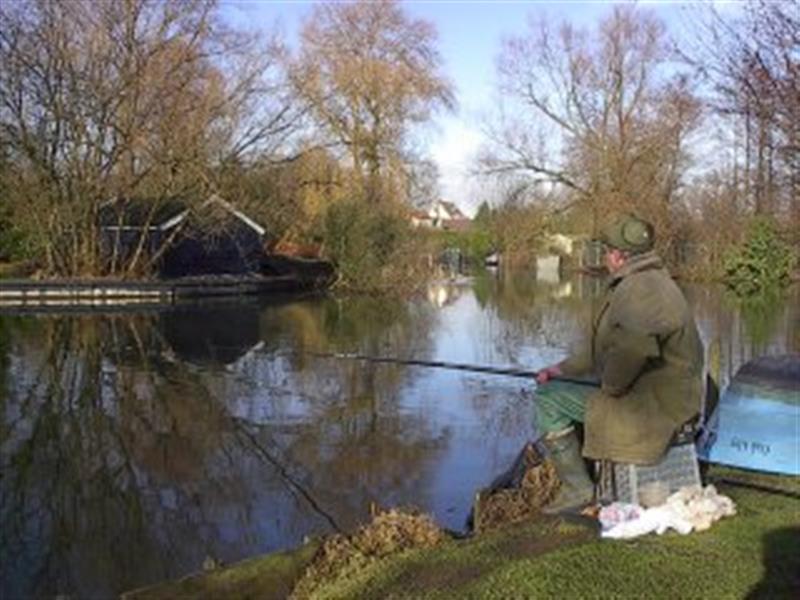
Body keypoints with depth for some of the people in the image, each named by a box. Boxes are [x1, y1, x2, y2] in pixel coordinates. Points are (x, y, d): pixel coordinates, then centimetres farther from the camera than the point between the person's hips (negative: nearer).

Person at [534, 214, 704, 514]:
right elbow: (602, 347, 22)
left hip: (654, 404, -11)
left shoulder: (638, 289, -21)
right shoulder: (651, 281, 16)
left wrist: (611, 386, -21)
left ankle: (577, 488, -2)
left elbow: (634, 347, -40)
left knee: (548, 398, -9)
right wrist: (562, 368, 16)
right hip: (664, 397, 11)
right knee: (560, 386, 23)